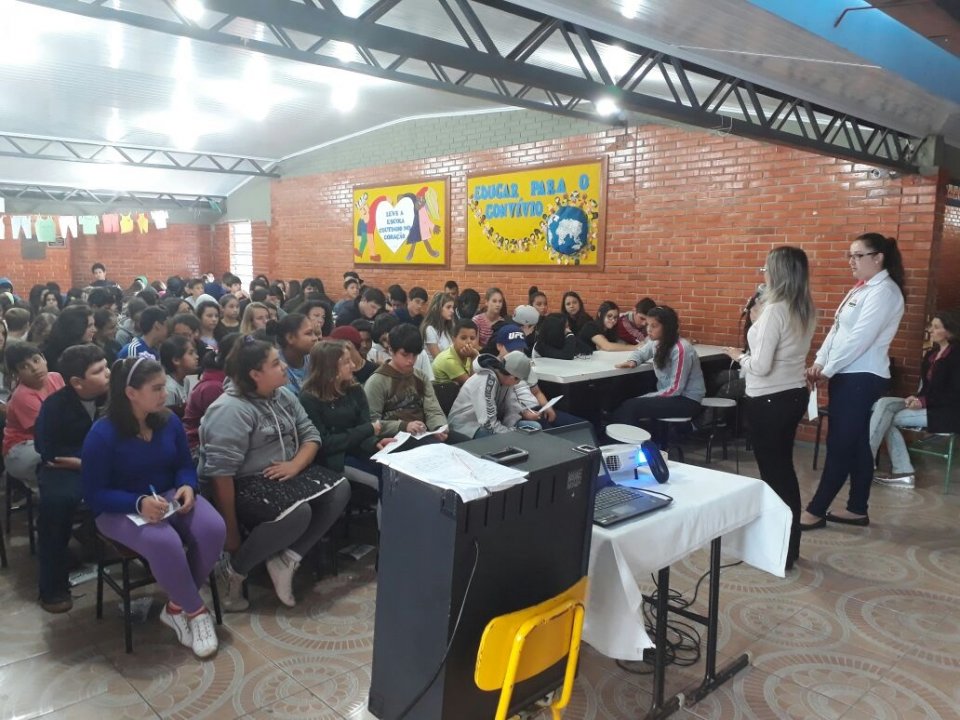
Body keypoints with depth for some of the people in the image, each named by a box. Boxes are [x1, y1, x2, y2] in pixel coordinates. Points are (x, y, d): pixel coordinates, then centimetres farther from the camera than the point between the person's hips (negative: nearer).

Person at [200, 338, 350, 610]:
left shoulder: (283, 396, 6)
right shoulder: (231, 410, -20)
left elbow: (310, 434, 7)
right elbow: (220, 472, -25)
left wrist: (296, 464, -16)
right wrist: (231, 531, -24)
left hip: (286, 475, 8)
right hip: (244, 486, -8)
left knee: (339, 489, -9)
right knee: (298, 513, -32)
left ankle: (286, 559, -9)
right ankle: (231, 570, -11)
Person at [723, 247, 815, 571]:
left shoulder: (775, 310, -21)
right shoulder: (806, 311, 5)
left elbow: (761, 366, -22)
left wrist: (740, 357, -3)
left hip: (769, 401, -9)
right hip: (794, 395, 9)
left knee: (772, 472, 2)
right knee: (784, 468, 18)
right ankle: (790, 544, 30)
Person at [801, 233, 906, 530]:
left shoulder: (884, 291, -13)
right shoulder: (859, 290, 16)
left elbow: (859, 338, -19)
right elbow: (836, 330, 12)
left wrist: (826, 370, -15)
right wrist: (819, 362, 0)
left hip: (862, 378, -9)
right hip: (847, 375, 9)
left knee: (839, 446, -3)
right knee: (855, 444, 13)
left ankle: (816, 511, 3)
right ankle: (857, 509, 22)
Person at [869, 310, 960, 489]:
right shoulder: (931, 354, 14)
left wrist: (923, 401, -20)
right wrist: (917, 398, -5)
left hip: (945, 412, -8)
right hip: (926, 405, 8)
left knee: (888, 418, -21)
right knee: (884, 404, -17)